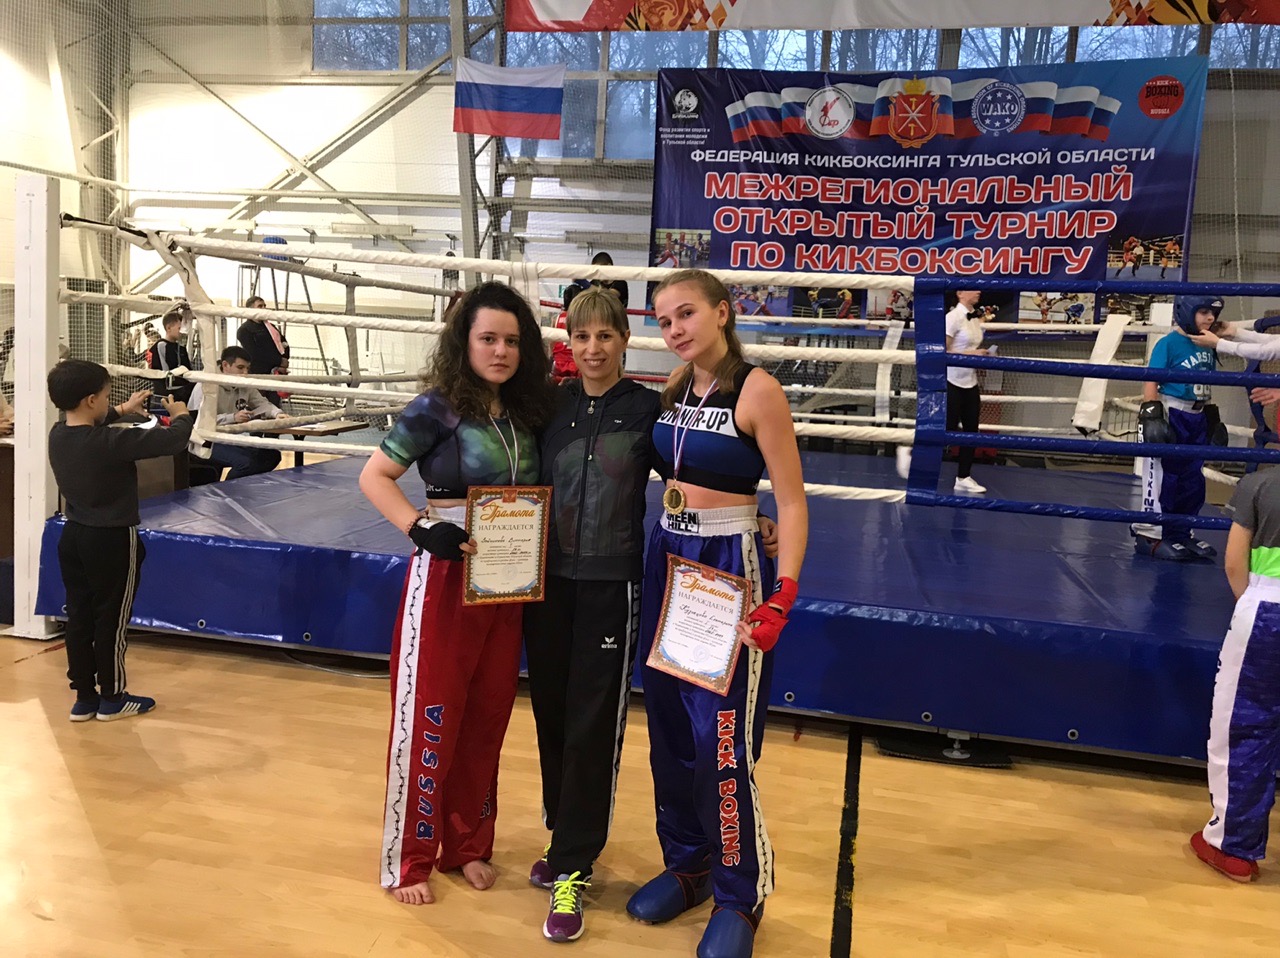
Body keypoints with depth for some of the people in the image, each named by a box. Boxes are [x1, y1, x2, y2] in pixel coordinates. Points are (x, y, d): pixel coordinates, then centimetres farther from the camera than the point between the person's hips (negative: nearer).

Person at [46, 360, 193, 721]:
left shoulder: (58, 434, -2)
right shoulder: (111, 443, -25)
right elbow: (171, 441, -23)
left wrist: (122, 411, 26)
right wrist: (181, 416, -3)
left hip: (72, 536, 8)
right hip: (112, 541, -7)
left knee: (79, 617, 13)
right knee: (111, 620, 6)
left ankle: (84, 697, 22)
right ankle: (111, 698, 18)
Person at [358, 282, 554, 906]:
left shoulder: (527, 411, 5)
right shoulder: (438, 408, -11)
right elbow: (374, 477, -11)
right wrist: (420, 528, -24)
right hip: (446, 575, -5)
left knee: (488, 715, 14)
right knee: (431, 716, 3)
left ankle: (467, 842, 31)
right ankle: (409, 857, 20)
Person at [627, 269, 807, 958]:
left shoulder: (756, 390, -14)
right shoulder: (675, 387, 6)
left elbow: (791, 501, -13)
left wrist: (783, 595, -22)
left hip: (728, 566, -7)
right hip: (665, 556, 7)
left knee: (720, 738, -2)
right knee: (667, 725, 14)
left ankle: (741, 894, 18)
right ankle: (686, 862, 33)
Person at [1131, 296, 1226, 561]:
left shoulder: (1208, 346, 10)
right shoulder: (1169, 343, -10)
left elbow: (1205, 387, 18)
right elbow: (1151, 381, -14)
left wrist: (1213, 418, 20)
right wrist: (1151, 414, -21)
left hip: (1197, 420, 8)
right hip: (1170, 417, -8)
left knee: (1193, 481, 12)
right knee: (1162, 477, -5)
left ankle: (1181, 534, 23)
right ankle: (1147, 535, 3)